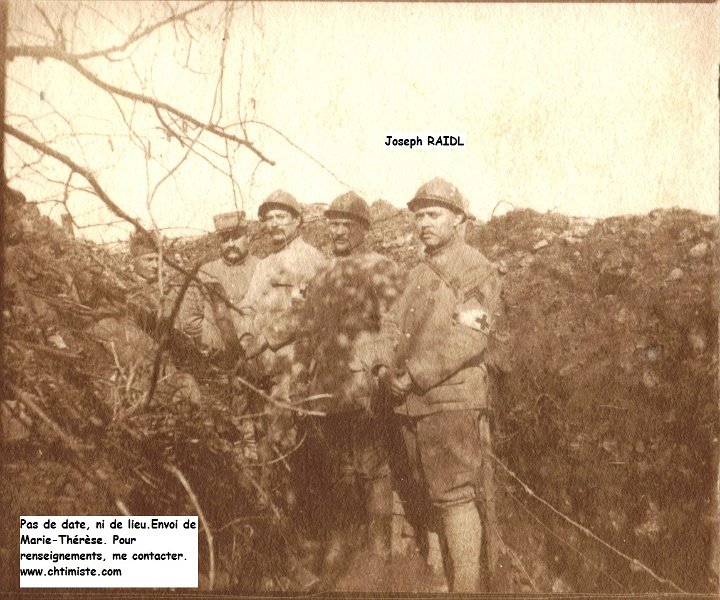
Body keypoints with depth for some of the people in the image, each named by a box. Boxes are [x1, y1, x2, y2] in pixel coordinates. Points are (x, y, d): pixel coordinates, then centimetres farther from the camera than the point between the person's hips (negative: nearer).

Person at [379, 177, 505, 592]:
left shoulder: (476, 270, -6)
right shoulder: (420, 273, 20)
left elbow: (469, 338, -17)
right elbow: (394, 325, 19)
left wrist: (414, 374, -17)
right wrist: (390, 365, -1)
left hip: (450, 399, -8)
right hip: (413, 403, 8)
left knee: (455, 496, -6)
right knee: (432, 496, 16)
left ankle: (466, 586, 2)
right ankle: (438, 569, 28)